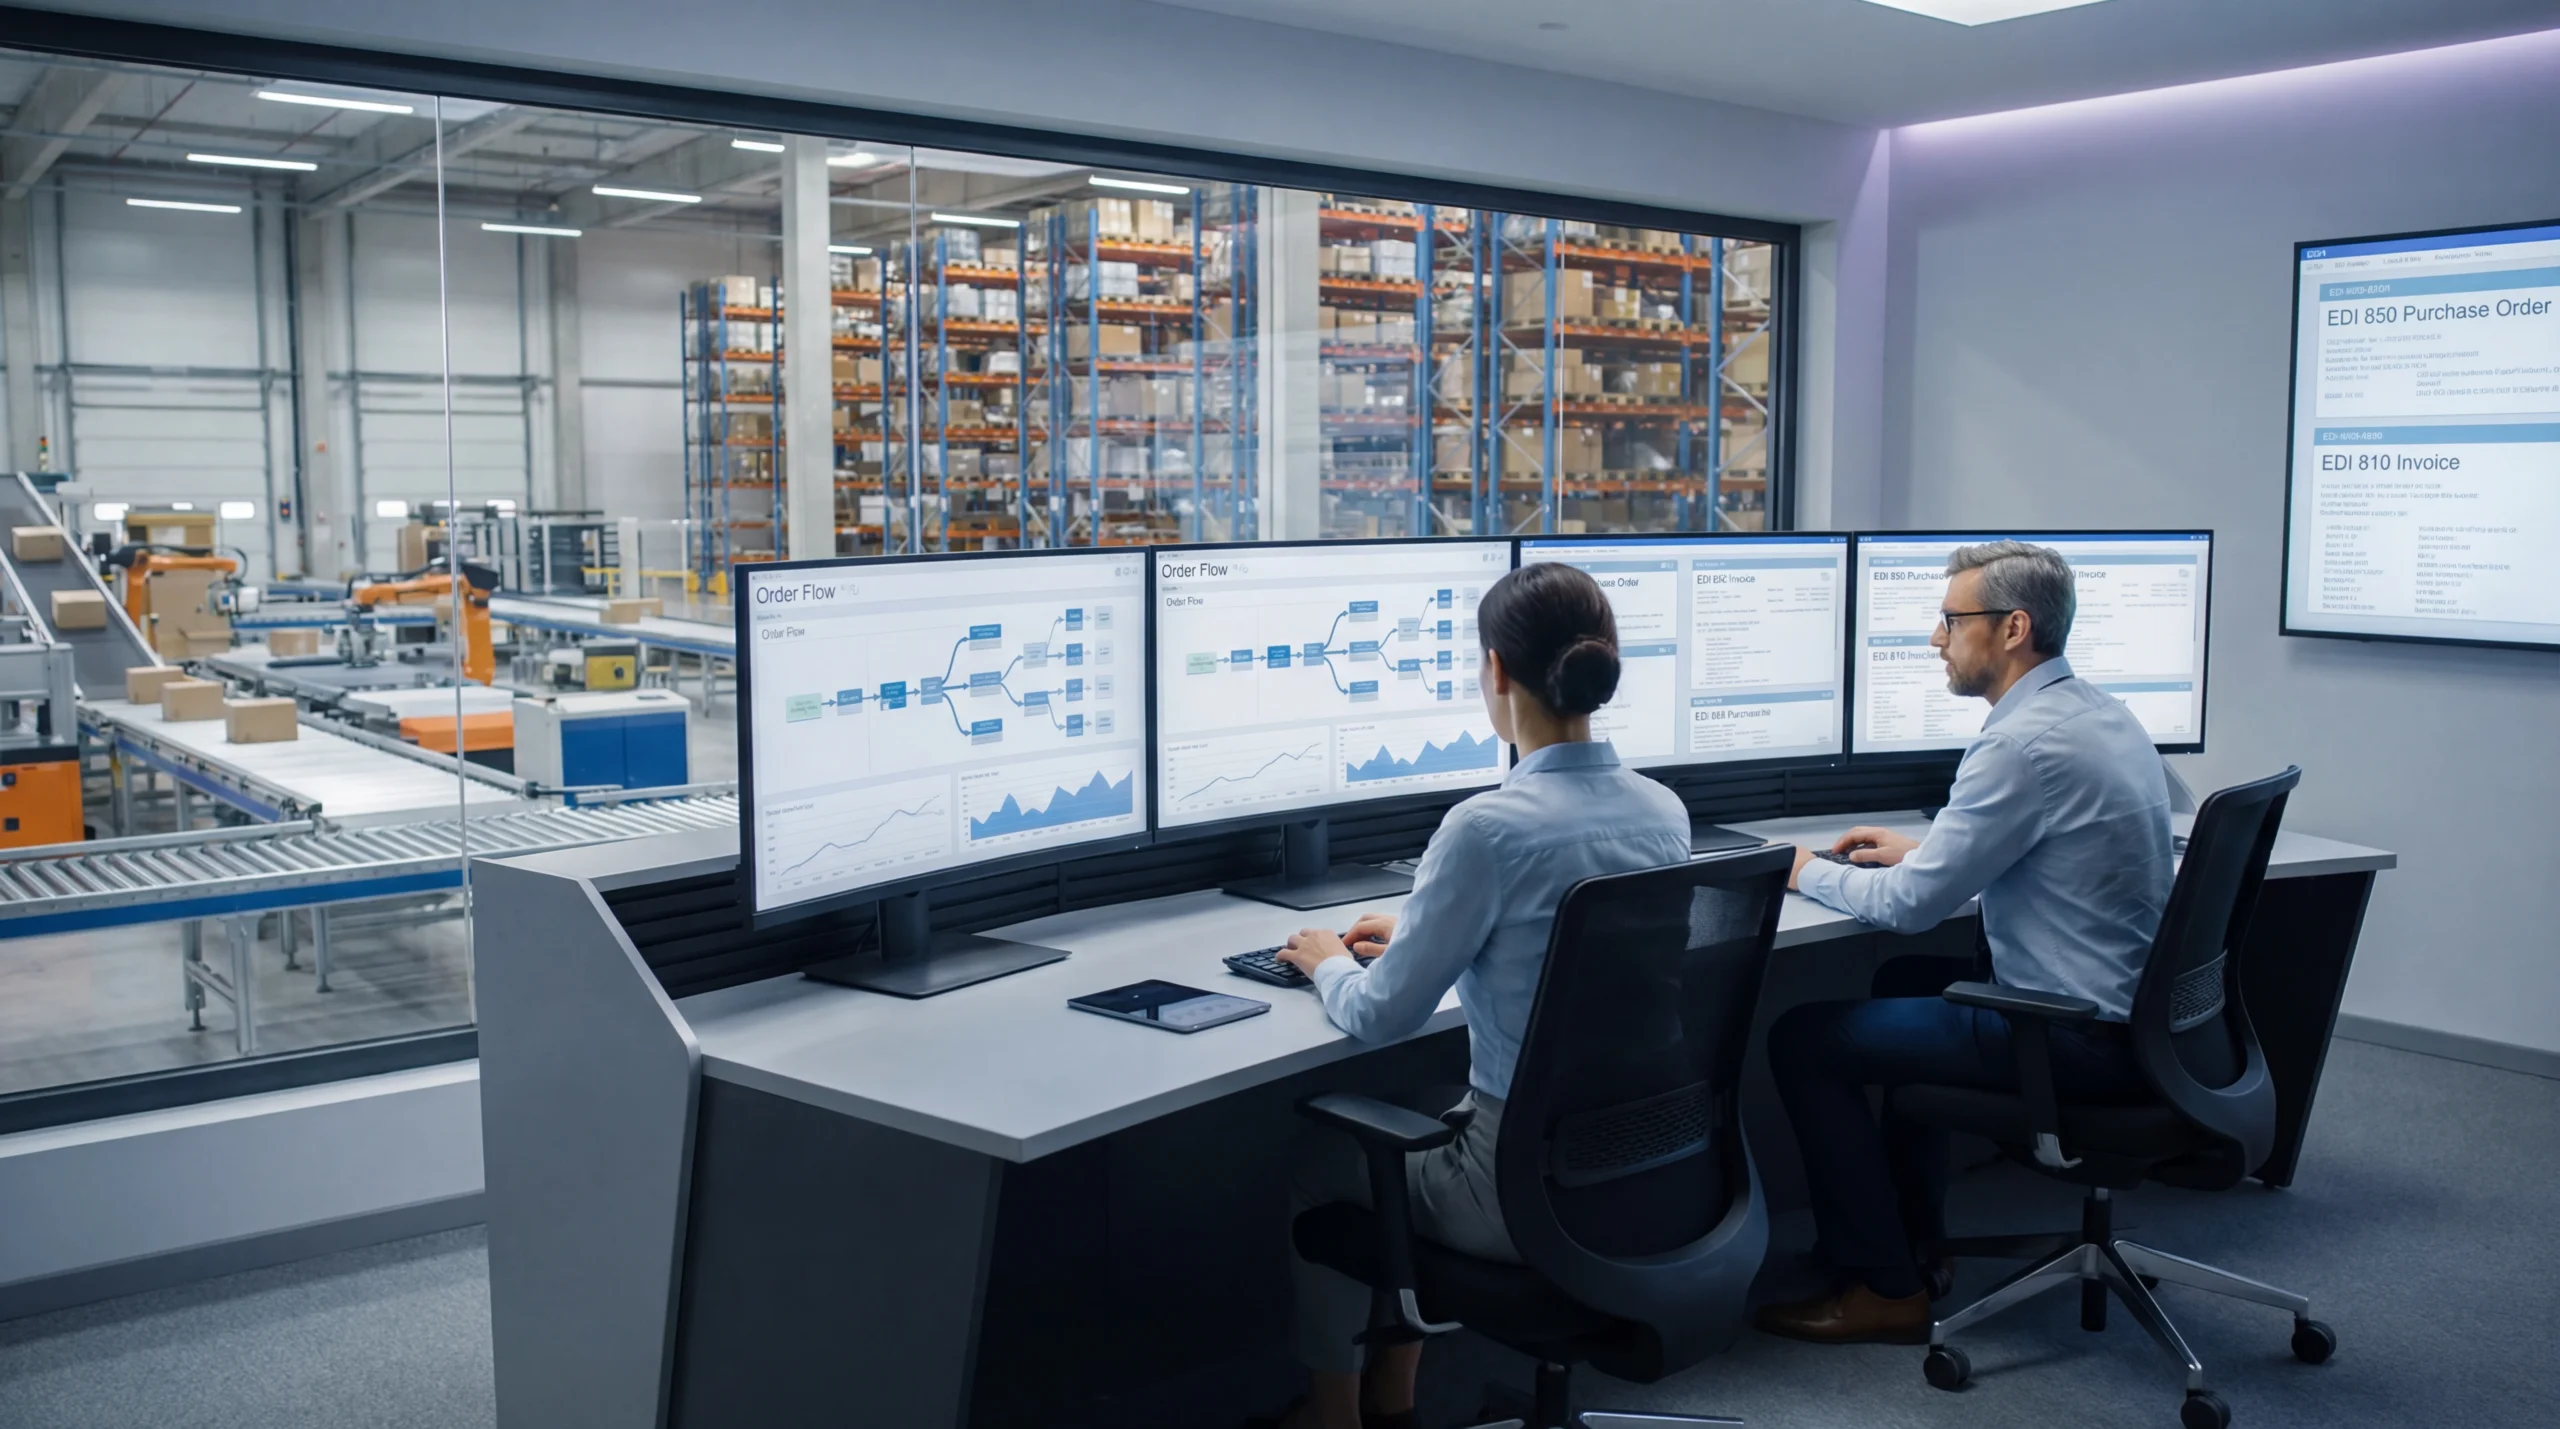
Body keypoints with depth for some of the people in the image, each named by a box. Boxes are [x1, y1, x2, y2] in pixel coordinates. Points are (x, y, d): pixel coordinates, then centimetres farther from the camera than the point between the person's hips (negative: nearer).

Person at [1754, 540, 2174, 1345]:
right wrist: (1919, 851, 18)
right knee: (1908, 985, 30)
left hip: (2079, 1037, -10)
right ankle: (1917, 1239, 33)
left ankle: (1884, 1288, 4)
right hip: (2128, 1009, 10)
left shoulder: (2024, 743, -23)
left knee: (1804, 1039, -6)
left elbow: (1912, 905, -19)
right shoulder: (2102, 714, 8)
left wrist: (1809, 873, -2)